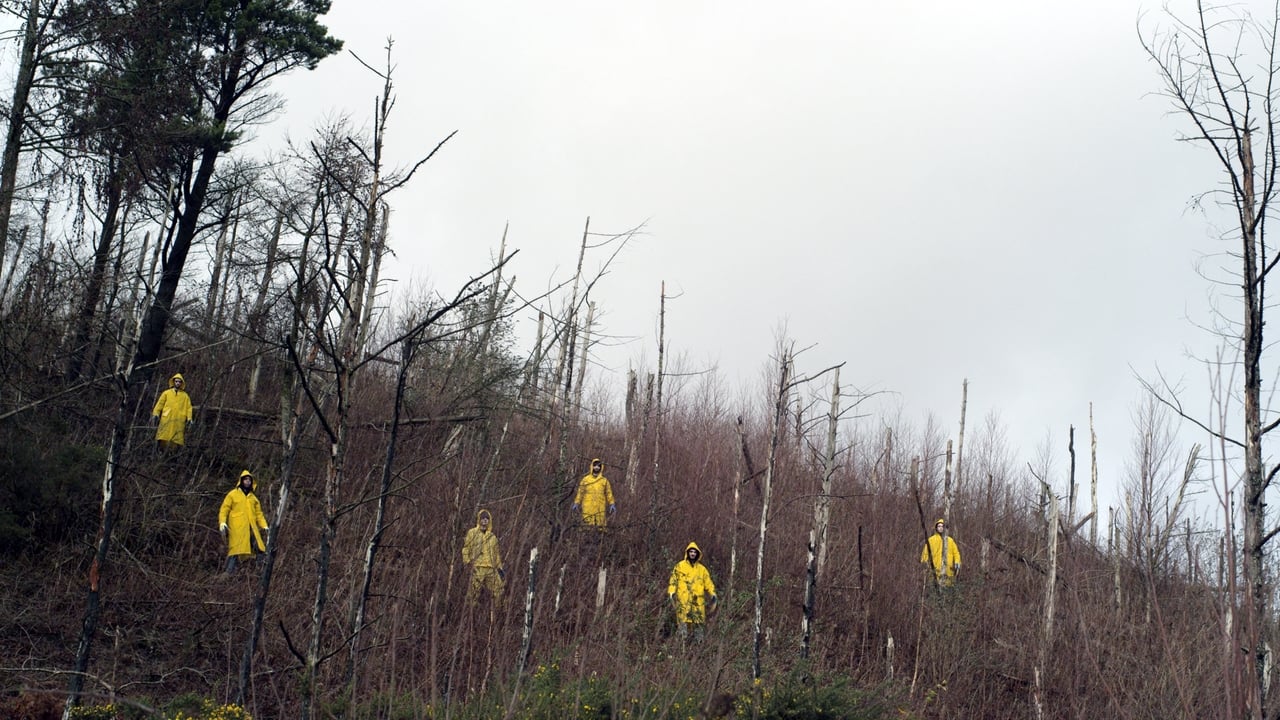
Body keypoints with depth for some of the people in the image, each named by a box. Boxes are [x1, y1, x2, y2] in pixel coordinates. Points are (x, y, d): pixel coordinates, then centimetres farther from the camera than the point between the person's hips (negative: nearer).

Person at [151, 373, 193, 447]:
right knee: (163, 440, -9)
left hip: (179, 422, 1)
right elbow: (160, 404, 11)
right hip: (166, 420, -1)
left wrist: (189, 418, -2)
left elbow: (188, 407, 10)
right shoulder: (166, 393, 13)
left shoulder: (185, 396, 15)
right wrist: (156, 414, 0)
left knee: (177, 442, -4)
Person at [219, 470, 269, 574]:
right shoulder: (233, 494, 8)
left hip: (251, 529, 5)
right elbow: (224, 510, 4)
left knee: (260, 549, -8)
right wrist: (222, 522, -11)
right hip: (237, 529, -5)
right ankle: (229, 573, -10)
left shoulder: (253, 498, 21)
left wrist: (264, 526, 6)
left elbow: (259, 514, 19)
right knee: (235, 550, -12)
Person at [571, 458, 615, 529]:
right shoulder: (585, 479, 9)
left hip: (600, 508, 1)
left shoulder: (604, 480, 11)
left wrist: (612, 504, 3)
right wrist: (576, 503, 4)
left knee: (600, 526, -3)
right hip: (588, 508, -1)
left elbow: (609, 493, 11)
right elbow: (580, 492, 10)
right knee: (588, 526, -6)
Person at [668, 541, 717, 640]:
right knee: (683, 622, -9)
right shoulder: (680, 566, 5)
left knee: (698, 623, 7)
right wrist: (671, 593, -8)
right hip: (683, 601, -3)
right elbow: (673, 580, 3)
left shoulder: (702, 569, 14)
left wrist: (712, 594, 5)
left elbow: (708, 583, 15)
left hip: (698, 601, 3)